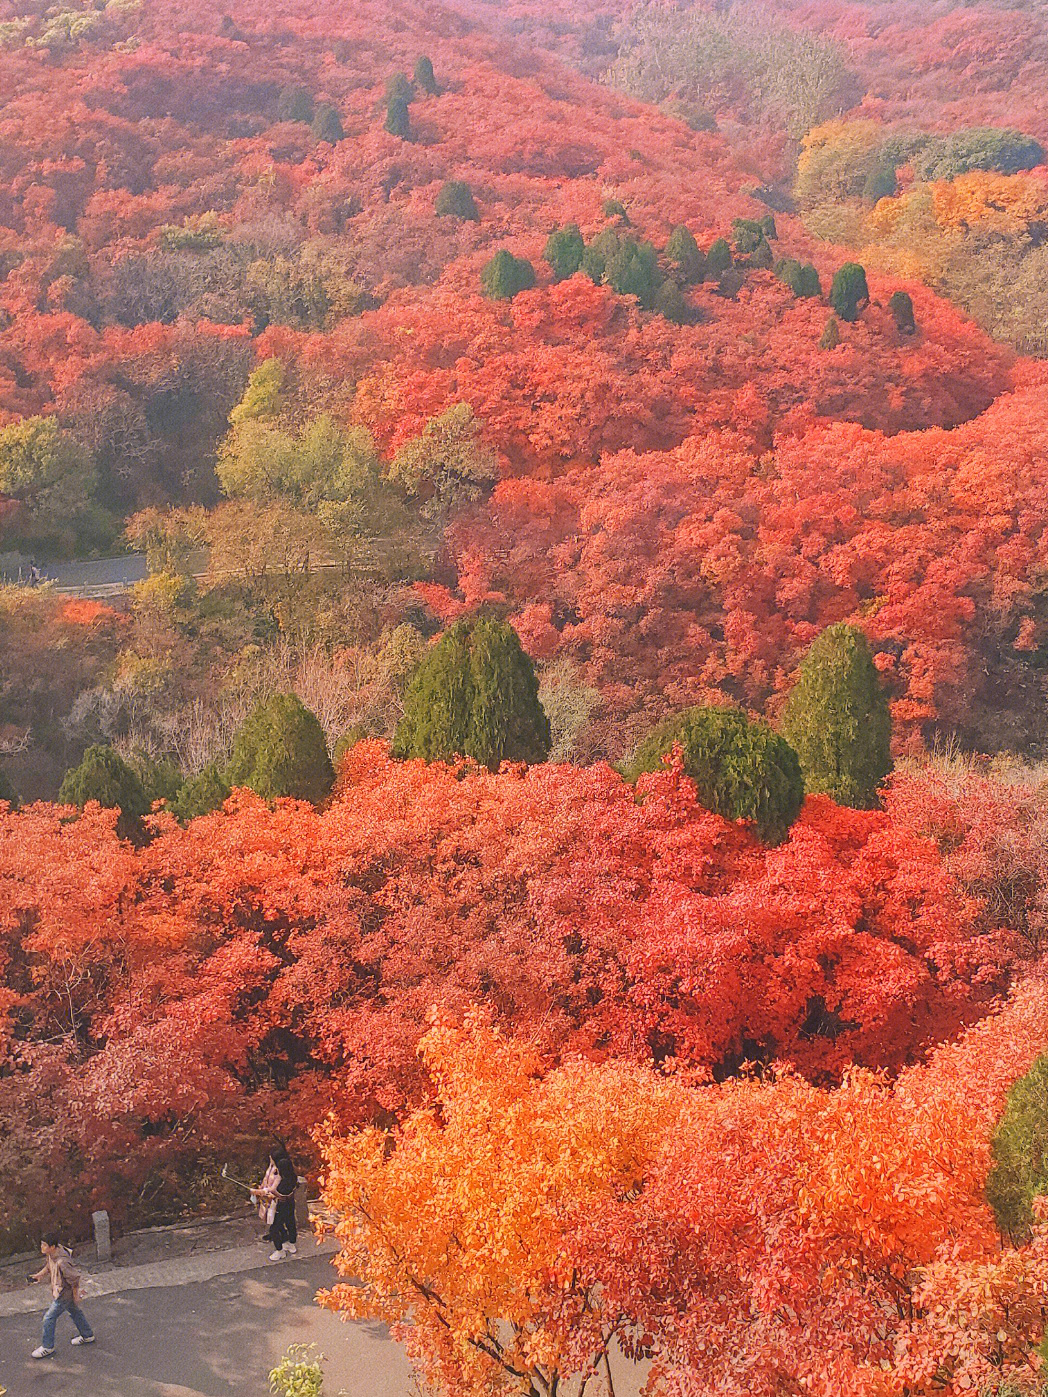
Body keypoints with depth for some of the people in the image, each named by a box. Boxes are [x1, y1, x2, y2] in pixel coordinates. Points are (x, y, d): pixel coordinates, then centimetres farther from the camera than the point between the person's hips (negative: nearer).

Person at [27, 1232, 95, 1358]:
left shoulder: (62, 1262, -37)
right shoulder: (52, 1254, -10)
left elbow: (75, 1278, -27)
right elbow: (49, 1267, 14)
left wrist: (75, 1295, -15)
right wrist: (39, 1275, 4)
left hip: (63, 1295, -9)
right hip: (58, 1291, 9)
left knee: (49, 1318, 4)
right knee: (74, 1312, 25)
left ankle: (47, 1347, 22)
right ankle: (88, 1335, 44)